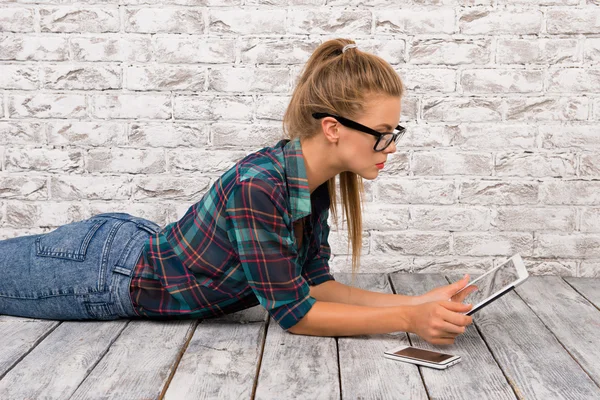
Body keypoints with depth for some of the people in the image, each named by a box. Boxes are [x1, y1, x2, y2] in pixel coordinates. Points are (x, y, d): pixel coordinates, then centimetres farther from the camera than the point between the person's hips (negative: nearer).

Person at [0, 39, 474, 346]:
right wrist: (409, 320, -33)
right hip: (106, 272, -7)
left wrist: (419, 302, -16)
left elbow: (315, 284, -6)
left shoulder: (317, 181, -11)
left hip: (140, 241, 7)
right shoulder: (258, 186, -37)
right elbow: (292, 311, -31)